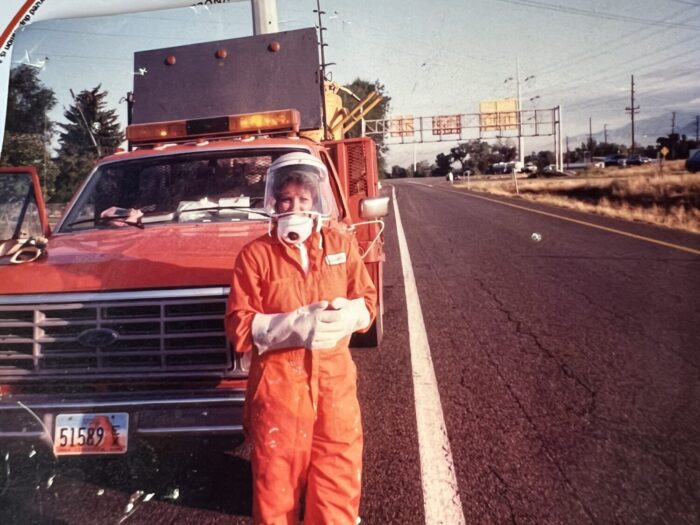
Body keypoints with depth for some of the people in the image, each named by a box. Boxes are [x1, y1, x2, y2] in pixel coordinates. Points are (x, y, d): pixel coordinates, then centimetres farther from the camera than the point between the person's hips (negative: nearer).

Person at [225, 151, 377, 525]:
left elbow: (368, 300, 7)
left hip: (335, 378, 3)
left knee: (338, 474, 13)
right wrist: (296, 326, -21)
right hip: (279, 382, -2)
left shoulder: (342, 244, 4)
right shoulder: (255, 254, -6)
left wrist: (347, 314, -16)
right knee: (278, 477, 11)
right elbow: (239, 328, -9)